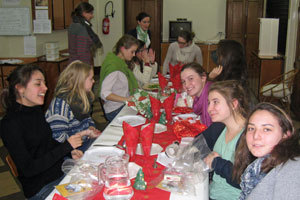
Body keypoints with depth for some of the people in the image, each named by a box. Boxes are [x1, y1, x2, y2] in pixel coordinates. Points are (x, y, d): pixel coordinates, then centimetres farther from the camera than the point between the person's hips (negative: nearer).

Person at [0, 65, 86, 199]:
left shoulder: (36, 110, 3)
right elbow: (28, 169, -21)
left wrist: (70, 151, -3)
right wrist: (66, 146, -22)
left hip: (60, 172, 7)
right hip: (40, 189, -7)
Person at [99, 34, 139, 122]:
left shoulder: (121, 63, 13)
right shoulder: (113, 66, -17)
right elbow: (104, 93, -24)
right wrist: (126, 99, -28)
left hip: (123, 106, 9)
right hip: (116, 111, -9)